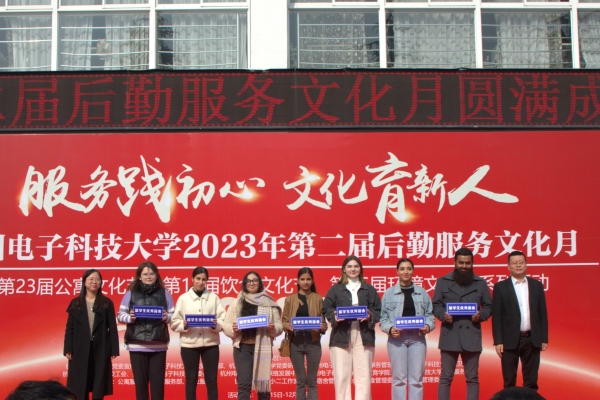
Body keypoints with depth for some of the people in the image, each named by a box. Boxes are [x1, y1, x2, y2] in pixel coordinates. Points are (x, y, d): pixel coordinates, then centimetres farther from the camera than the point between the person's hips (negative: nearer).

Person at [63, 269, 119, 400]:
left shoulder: (107, 303, 4)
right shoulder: (76, 303, 6)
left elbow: (112, 328, 2)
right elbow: (69, 328, 5)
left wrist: (114, 350, -4)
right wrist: (68, 349, -3)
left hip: (101, 349, 0)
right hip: (80, 349, 1)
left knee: (99, 387, 2)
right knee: (80, 387, 2)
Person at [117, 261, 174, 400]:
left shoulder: (164, 293, 8)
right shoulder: (131, 293, 6)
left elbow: (173, 315, 9)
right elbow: (120, 315, 6)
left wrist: (167, 317, -12)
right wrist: (130, 317, -14)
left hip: (158, 345, 0)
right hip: (137, 344, 0)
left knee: (157, 379, 2)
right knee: (140, 380, 4)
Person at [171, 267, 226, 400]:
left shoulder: (214, 298, 9)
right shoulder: (183, 298, 7)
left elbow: (223, 320, 3)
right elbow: (174, 323, 2)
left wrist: (216, 325, -18)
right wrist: (184, 325, -17)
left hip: (210, 343, 1)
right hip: (189, 344, -1)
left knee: (211, 380, 3)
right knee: (191, 380, 5)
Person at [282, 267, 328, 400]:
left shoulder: (318, 299, 6)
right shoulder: (290, 299, 7)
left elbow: (323, 321, 5)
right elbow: (284, 321, 5)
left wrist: (323, 327, -17)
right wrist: (287, 326, -17)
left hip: (313, 342, 0)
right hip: (296, 343, 1)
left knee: (312, 381, 4)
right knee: (300, 381, 5)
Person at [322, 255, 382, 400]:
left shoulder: (369, 290, 15)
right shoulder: (335, 289, 11)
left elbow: (378, 311, 9)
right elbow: (326, 309, 7)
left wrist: (370, 316, -11)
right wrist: (334, 316, -13)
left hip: (363, 336, 1)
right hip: (341, 336, -1)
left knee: (363, 376, -2)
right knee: (341, 376, -3)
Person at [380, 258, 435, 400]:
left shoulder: (422, 293, 11)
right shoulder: (389, 293, 5)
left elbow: (429, 314, 9)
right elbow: (383, 317, 1)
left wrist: (428, 326, -11)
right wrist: (390, 329, -16)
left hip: (417, 338, 2)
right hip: (397, 338, -2)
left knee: (417, 378, 3)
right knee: (398, 377, 1)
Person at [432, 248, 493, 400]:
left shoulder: (481, 283, 10)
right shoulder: (443, 281, 7)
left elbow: (488, 306, 10)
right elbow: (436, 305, 6)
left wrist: (480, 315, -11)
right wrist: (443, 315, -14)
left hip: (472, 336, 1)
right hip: (449, 336, -1)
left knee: (472, 378, 6)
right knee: (446, 377, 3)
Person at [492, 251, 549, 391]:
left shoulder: (537, 285, 8)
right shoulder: (500, 287, 0)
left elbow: (542, 314, 9)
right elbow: (496, 316, -3)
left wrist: (544, 338, 4)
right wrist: (498, 341, -8)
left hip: (532, 340, 2)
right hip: (510, 340, -2)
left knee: (531, 381, 7)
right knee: (509, 381, 4)